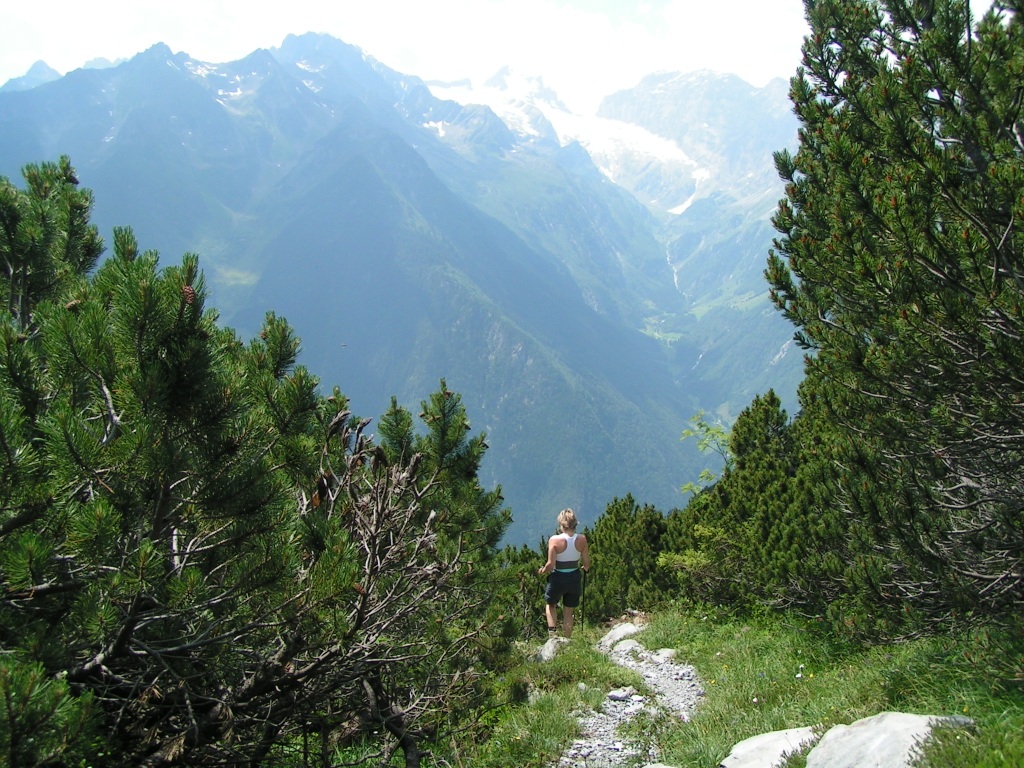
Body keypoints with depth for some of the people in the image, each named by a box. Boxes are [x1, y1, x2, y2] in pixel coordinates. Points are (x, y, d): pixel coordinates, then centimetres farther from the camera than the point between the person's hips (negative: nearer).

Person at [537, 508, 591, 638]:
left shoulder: (554, 540, -19)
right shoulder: (582, 539, -10)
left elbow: (550, 564, -19)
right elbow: (587, 563, -4)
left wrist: (542, 571, 2)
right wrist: (585, 568, 19)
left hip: (558, 578, -3)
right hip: (575, 578, 3)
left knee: (550, 604, 26)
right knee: (568, 612, 19)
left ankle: (552, 630, 10)